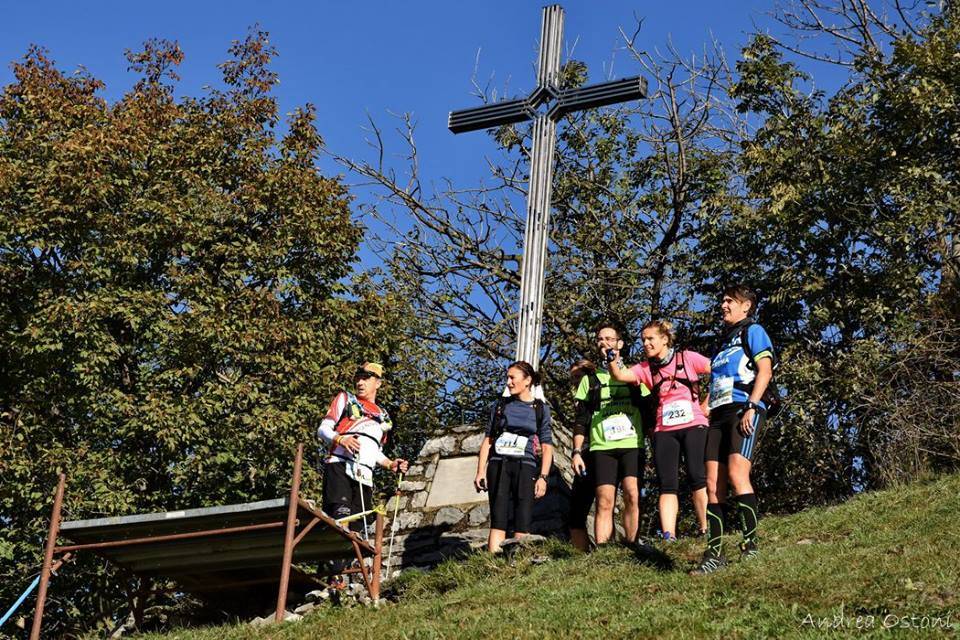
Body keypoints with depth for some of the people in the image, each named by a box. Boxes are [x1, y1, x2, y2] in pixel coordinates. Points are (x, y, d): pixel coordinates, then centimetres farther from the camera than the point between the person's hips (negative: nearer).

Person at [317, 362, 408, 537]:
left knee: (359, 526, -3)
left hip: (365, 477, 5)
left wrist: (390, 464, 12)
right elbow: (323, 429, 7)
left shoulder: (383, 417, 28)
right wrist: (340, 439, -14)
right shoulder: (345, 400, 16)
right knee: (338, 516, -25)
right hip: (340, 468, -5)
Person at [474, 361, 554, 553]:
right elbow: (487, 440, 12)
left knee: (522, 524, -8)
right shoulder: (500, 405, 13)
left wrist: (543, 477, -4)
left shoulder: (540, 409, 10)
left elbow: (547, 446, 6)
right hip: (498, 465, 1)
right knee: (497, 521, -8)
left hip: (525, 467, -1)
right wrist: (480, 471, 3)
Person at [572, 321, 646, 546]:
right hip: (601, 448, 1)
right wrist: (576, 451, 5)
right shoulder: (590, 379, 18)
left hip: (632, 445, 0)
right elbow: (582, 420, 15)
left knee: (632, 495, -16)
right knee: (604, 502, -9)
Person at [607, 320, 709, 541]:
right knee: (667, 485, -4)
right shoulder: (646, 368, 11)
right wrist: (612, 360, -23)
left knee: (697, 479, -10)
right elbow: (620, 375, -4)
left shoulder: (687, 358, 4)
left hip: (693, 425, -3)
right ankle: (668, 537, -8)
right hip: (664, 431, 3)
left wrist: (706, 402, 0)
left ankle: (707, 532, -6)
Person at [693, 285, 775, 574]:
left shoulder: (752, 331, 6)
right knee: (713, 484, -1)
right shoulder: (724, 339, 28)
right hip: (719, 413, 8)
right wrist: (710, 412, 16)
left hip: (743, 409, -8)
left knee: (737, 473, -23)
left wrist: (751, 407, -16)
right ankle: (714, 553, -2)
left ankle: (750, 546, -22)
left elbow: (765, 370, -6)